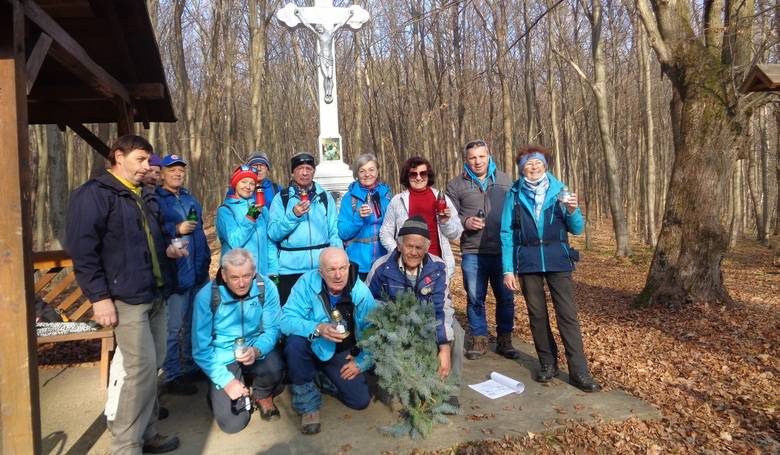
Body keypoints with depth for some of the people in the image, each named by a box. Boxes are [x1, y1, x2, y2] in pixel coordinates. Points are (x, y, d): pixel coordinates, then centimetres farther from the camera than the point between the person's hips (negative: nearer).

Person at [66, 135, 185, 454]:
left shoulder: (146, 196, 18)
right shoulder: (94, 194, -6)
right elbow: (82, 248, -13)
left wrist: (167, 248, 9)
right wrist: (99, 296, -17)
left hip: (155, 295, 8)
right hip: (126, 298, -8)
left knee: (153, 365, 12)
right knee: (143, 368, -9)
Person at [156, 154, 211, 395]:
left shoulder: (190, 198, 18)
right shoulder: (157, 199, -5)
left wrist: (206, 258, 24)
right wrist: (176, 229, -24)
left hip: (198, 271, 8)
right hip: (176, 273, -8)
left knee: (196, 322, 16)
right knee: (174, 326, -5)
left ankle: (192, 366, 30)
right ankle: (173, 375, 8)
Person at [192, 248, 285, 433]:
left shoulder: (266, 287, -14)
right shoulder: (206, 296, -17)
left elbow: (272, 329, -9)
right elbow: (201, 348, -14)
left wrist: (256, 350, -30)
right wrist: (226, 380, -20)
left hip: (257, 348, 1)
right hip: (224, 357, -1)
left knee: (274, 368, -33)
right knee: (233, 423, -10)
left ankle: (263, 396, 3)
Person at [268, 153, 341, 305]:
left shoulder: (325, 197, 7)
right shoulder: (281, 198, 4)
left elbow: (334, 232, 5)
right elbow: (273, 234, -4)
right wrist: (293, 215, -17)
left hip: (322, 268, 1)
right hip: (291, 269, -1)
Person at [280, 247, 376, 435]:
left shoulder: (361, 292, -18)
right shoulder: (307, 282, -23)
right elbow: (287, 319, -28)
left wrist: (361, 363, -7)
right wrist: (318, 329, -42)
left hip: (343, 354, 2)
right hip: (312, 347, -2)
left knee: (360, 401, -8)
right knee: (295, 342, -35)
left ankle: (321, 378, 20)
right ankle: (308, 404, -12)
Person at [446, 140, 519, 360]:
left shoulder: (504, 180, 10)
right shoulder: (456, 184, 4)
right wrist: (465, 222, -14)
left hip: (503, 251, 1)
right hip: (472, 253, -1)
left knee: (506, 297, 8)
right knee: (475, 298, 7)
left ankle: (504, 340, 25)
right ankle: (479, 340, 22)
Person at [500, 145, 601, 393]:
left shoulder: (559, 190, 4)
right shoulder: (514, 194, 4)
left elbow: (577, 229, 5)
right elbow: (507, 233, 2)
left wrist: (572, 211, -17)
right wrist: (508, 269, -3)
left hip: (557, 259, 0)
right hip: (528, 261, 1)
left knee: (568, 314, -4)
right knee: (537, 314, 9)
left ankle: (579, 371, 4)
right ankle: (548, 363, 24)